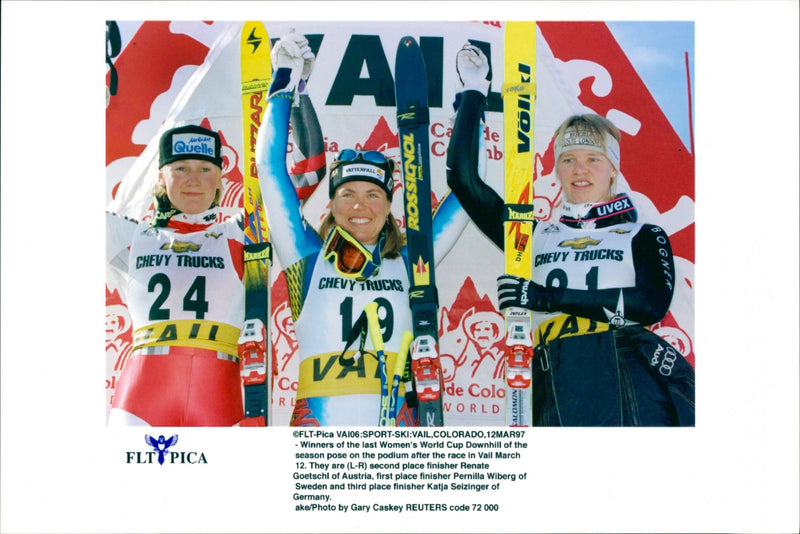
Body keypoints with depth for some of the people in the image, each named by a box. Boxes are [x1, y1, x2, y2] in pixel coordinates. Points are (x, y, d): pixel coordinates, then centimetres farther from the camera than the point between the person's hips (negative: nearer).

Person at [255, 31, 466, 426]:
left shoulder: (408, 264, 12)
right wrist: (284, 86, 13)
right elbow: (270, 169, 10)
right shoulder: (309, 259, 10)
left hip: (395, 426, 1)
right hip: (319, 421, -1)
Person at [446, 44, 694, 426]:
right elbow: (464, 180, 16)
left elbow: (653, 304, -5)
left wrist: (547, 297, -8)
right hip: (559, 388, 1)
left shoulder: (644, 236, 14)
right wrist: (474, 91, 18)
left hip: (633, 380, -1)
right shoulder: (536, 237, 19)